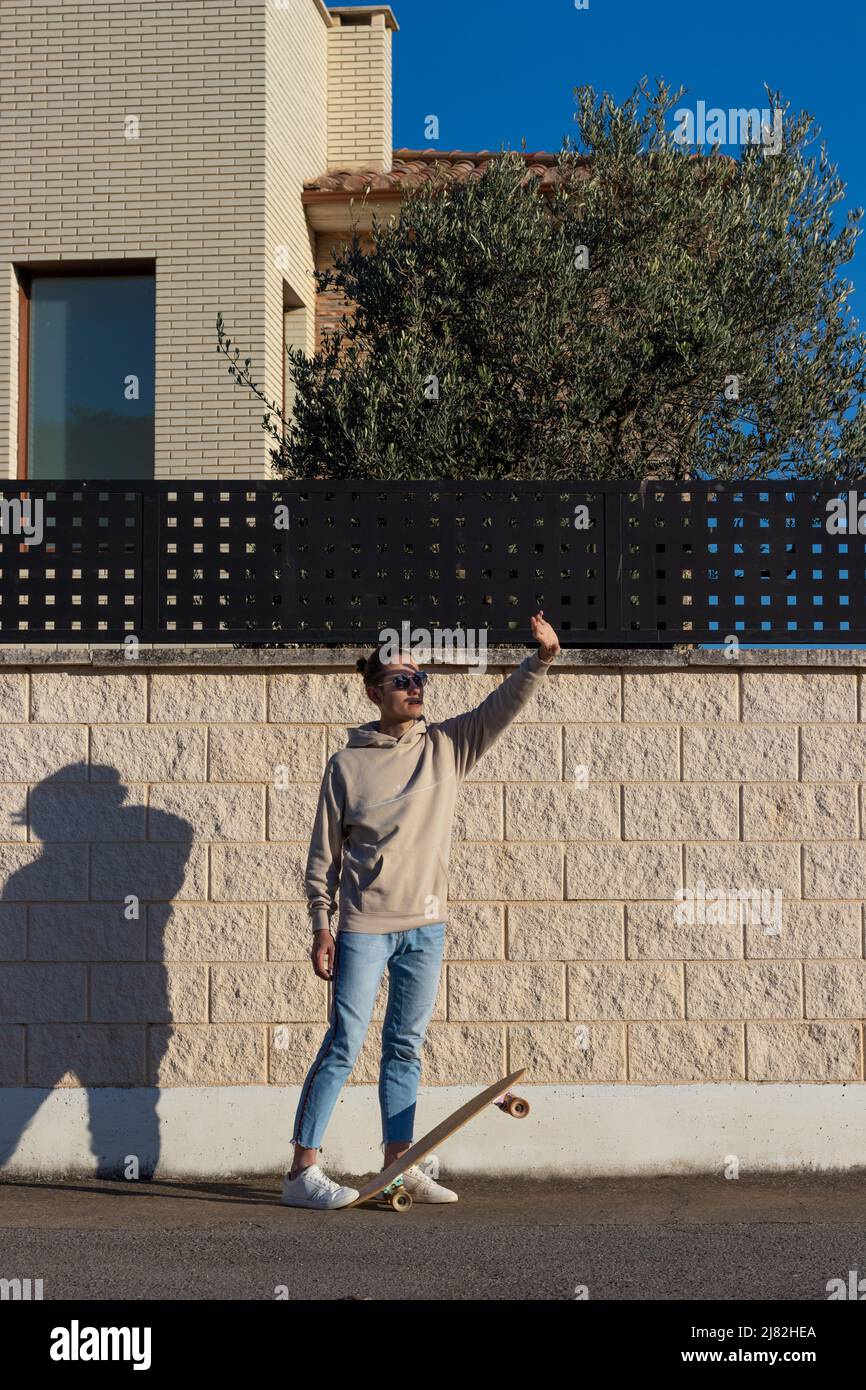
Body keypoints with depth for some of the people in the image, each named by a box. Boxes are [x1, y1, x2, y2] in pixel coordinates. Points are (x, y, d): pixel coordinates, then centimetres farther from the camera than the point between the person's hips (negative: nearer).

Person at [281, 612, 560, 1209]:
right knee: (342, 1047, -5)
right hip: (363, 927, -4)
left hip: (426, 925, 4)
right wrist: (322, 928, -3)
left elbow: (503, 706, -2)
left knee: (406, 1048, 11)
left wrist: (542, 657, -19)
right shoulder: (348, 764, -1)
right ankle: (303, 1171, -2)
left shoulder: (448, 746, 7)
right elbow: (324, 852, 1)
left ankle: (399, 1165, 18)